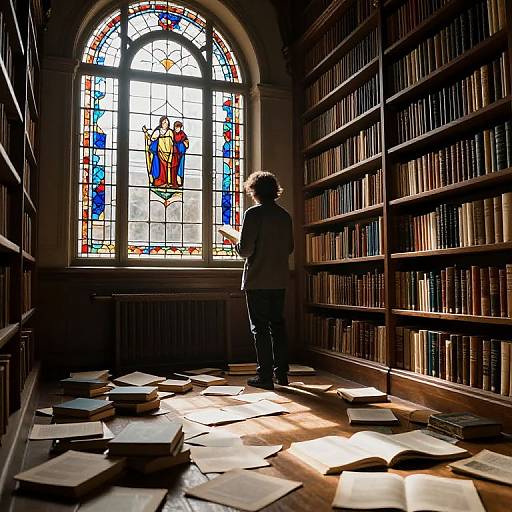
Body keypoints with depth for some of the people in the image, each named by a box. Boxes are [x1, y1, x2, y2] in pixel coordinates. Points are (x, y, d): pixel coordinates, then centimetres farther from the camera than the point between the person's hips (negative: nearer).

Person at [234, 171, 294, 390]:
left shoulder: (253, 214, -12)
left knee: (260, 327, 2)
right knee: (277, 324, 14)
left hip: (257, 280, -6)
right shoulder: (285, 215, 7)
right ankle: (282, 373, 20)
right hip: (279, 279, 6)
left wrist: (237, 246, 4)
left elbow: (245, 249, -17)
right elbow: (289, 248, 13)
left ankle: (265, 376, 6)